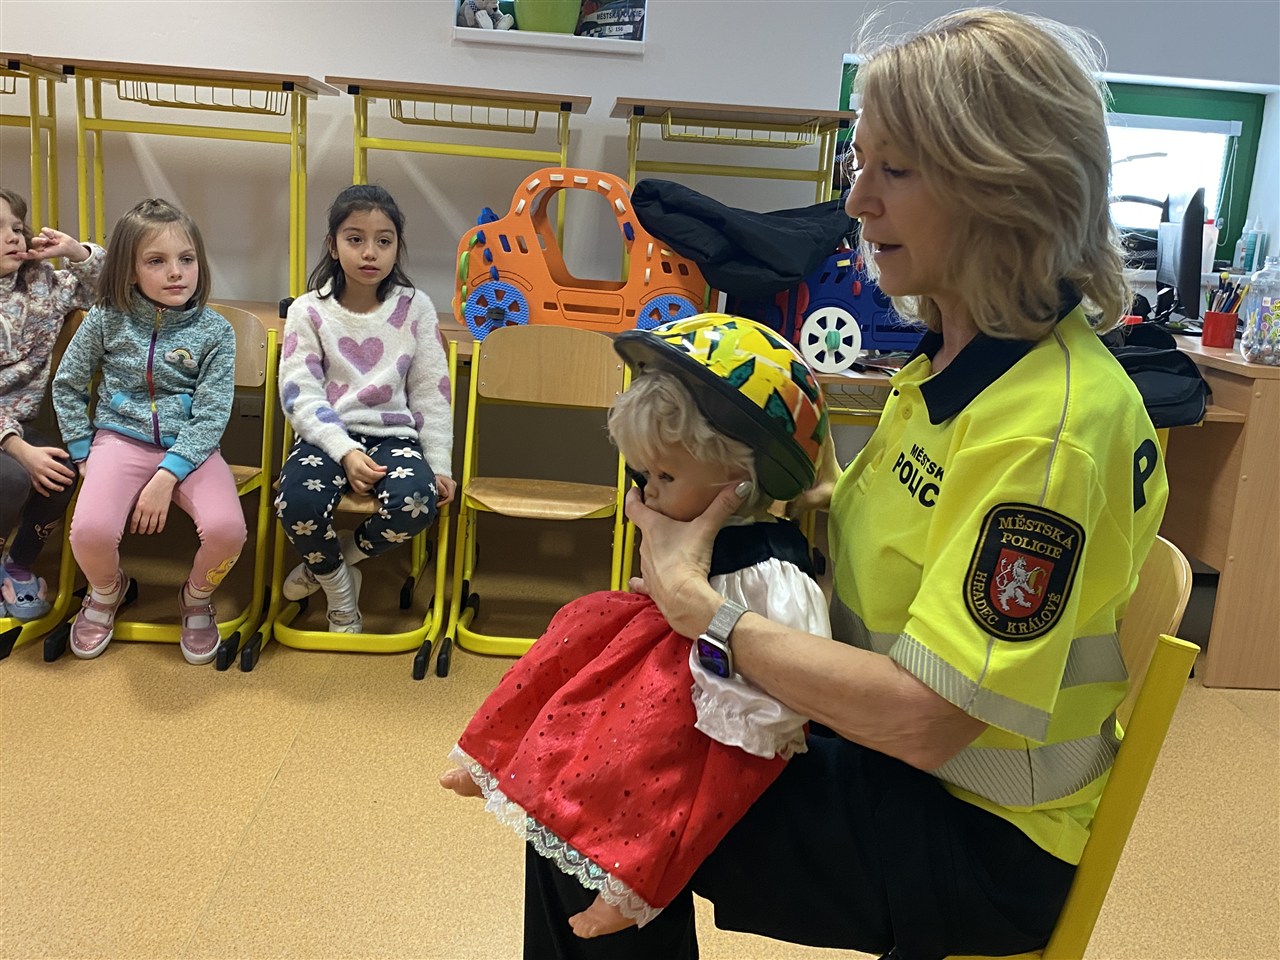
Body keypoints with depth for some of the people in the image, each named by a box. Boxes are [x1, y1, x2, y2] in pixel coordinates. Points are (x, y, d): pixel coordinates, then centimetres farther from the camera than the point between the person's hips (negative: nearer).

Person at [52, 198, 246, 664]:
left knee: (226, 529, -29)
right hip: (121, 438, 1)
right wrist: (83, 452, 4)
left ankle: (196, 598, 7)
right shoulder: (106, 320, 1)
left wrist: (166, 476, -18)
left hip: (190, 446, -1)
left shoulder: (214, 330, -4)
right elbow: (67, 385, 12)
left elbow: (212, 415, -9)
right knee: (90, 531, -28)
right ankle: (106, 591, 12)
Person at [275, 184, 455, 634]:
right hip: (327, 435, -1)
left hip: (393, 434, 1)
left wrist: (439, 464, -1)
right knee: (298, 502, -33)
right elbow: (300, 395, -6)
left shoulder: (415, 308, 5)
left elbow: (431, 392, 6)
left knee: (417, 500, -33)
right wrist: (345, 451, -20)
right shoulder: (308, 311, 1)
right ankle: (339, 588, 2)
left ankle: (329, 562, 0)